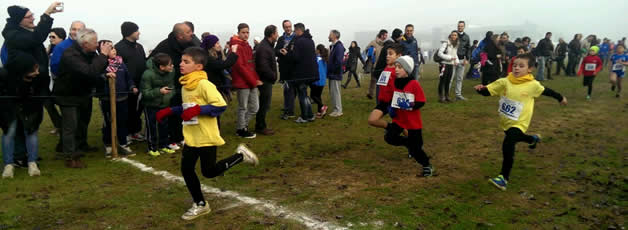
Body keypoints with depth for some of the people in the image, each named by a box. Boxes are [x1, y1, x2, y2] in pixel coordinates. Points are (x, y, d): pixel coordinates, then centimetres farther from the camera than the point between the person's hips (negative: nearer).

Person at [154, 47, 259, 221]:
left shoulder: (204, 84, -19)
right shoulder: (185, 85, 8)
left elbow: (221, 105, -24)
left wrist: (198, 110, -30)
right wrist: (169, 111, 11)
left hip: (206, 136, -8)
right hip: (191, 137, 8)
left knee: (208, 172, 2)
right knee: (186, 169, 9)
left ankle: (240, 155, 20)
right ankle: (200, 204, 25)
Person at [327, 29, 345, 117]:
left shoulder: (339, 47, -16)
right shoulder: (333, 46, 15)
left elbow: (338, 61, -24)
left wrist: (332, 70, -15)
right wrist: (329, 71, 12)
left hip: (335, 75, -10)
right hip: (332, 75, 10)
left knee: (335, 92, -5)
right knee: (332, 92, 15)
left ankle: (338, 111, 2)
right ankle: (335, 109, 23)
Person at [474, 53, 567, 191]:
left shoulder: (533, 85, -13)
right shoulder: (504, 82, -11)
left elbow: (546, 91, 6)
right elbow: (489, 91, -14)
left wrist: (560, 98, 22)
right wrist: (481, 89, -37)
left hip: (519, 123, -5)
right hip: (505, 122, 5)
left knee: (507, 146, -24)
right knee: (515, 138, 32)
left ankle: (504, 178, -14)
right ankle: (533, 139, 67)